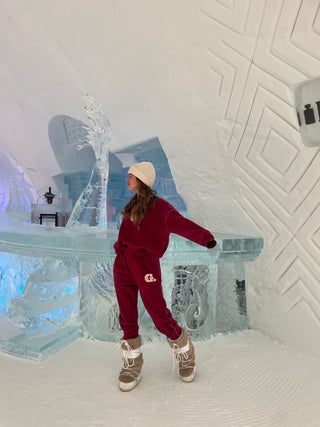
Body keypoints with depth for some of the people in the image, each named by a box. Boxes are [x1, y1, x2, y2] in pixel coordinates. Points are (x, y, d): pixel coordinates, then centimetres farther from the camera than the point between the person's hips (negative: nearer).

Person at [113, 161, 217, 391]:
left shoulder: (160, 207, -8)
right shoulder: (132, 205, 15)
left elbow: (183, 225, -23)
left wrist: (206, 237, -38)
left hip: (145, 263, -6)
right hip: (123, 262, 6)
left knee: (160, 316, 1)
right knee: (127, 317, 10)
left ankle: (185, 352, 29)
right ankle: (132, 366, 28)